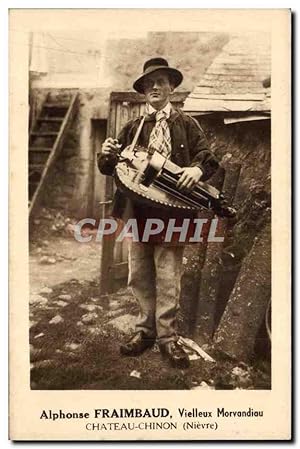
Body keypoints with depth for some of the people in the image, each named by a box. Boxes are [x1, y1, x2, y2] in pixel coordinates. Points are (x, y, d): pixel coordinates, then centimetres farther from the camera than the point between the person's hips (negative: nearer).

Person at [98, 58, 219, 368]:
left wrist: (197, 169, -21)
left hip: (171, 210, -3)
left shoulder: (186, 124, 7)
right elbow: (112, 168, 10)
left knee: (167, 279, 0)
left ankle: (167, 337, 13)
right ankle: (145, 330, 24)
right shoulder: (132, 128, 13)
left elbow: (208, 158, 1)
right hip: (137, 211, 3)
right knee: (139, 277, 9)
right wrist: (107, 156, -12)